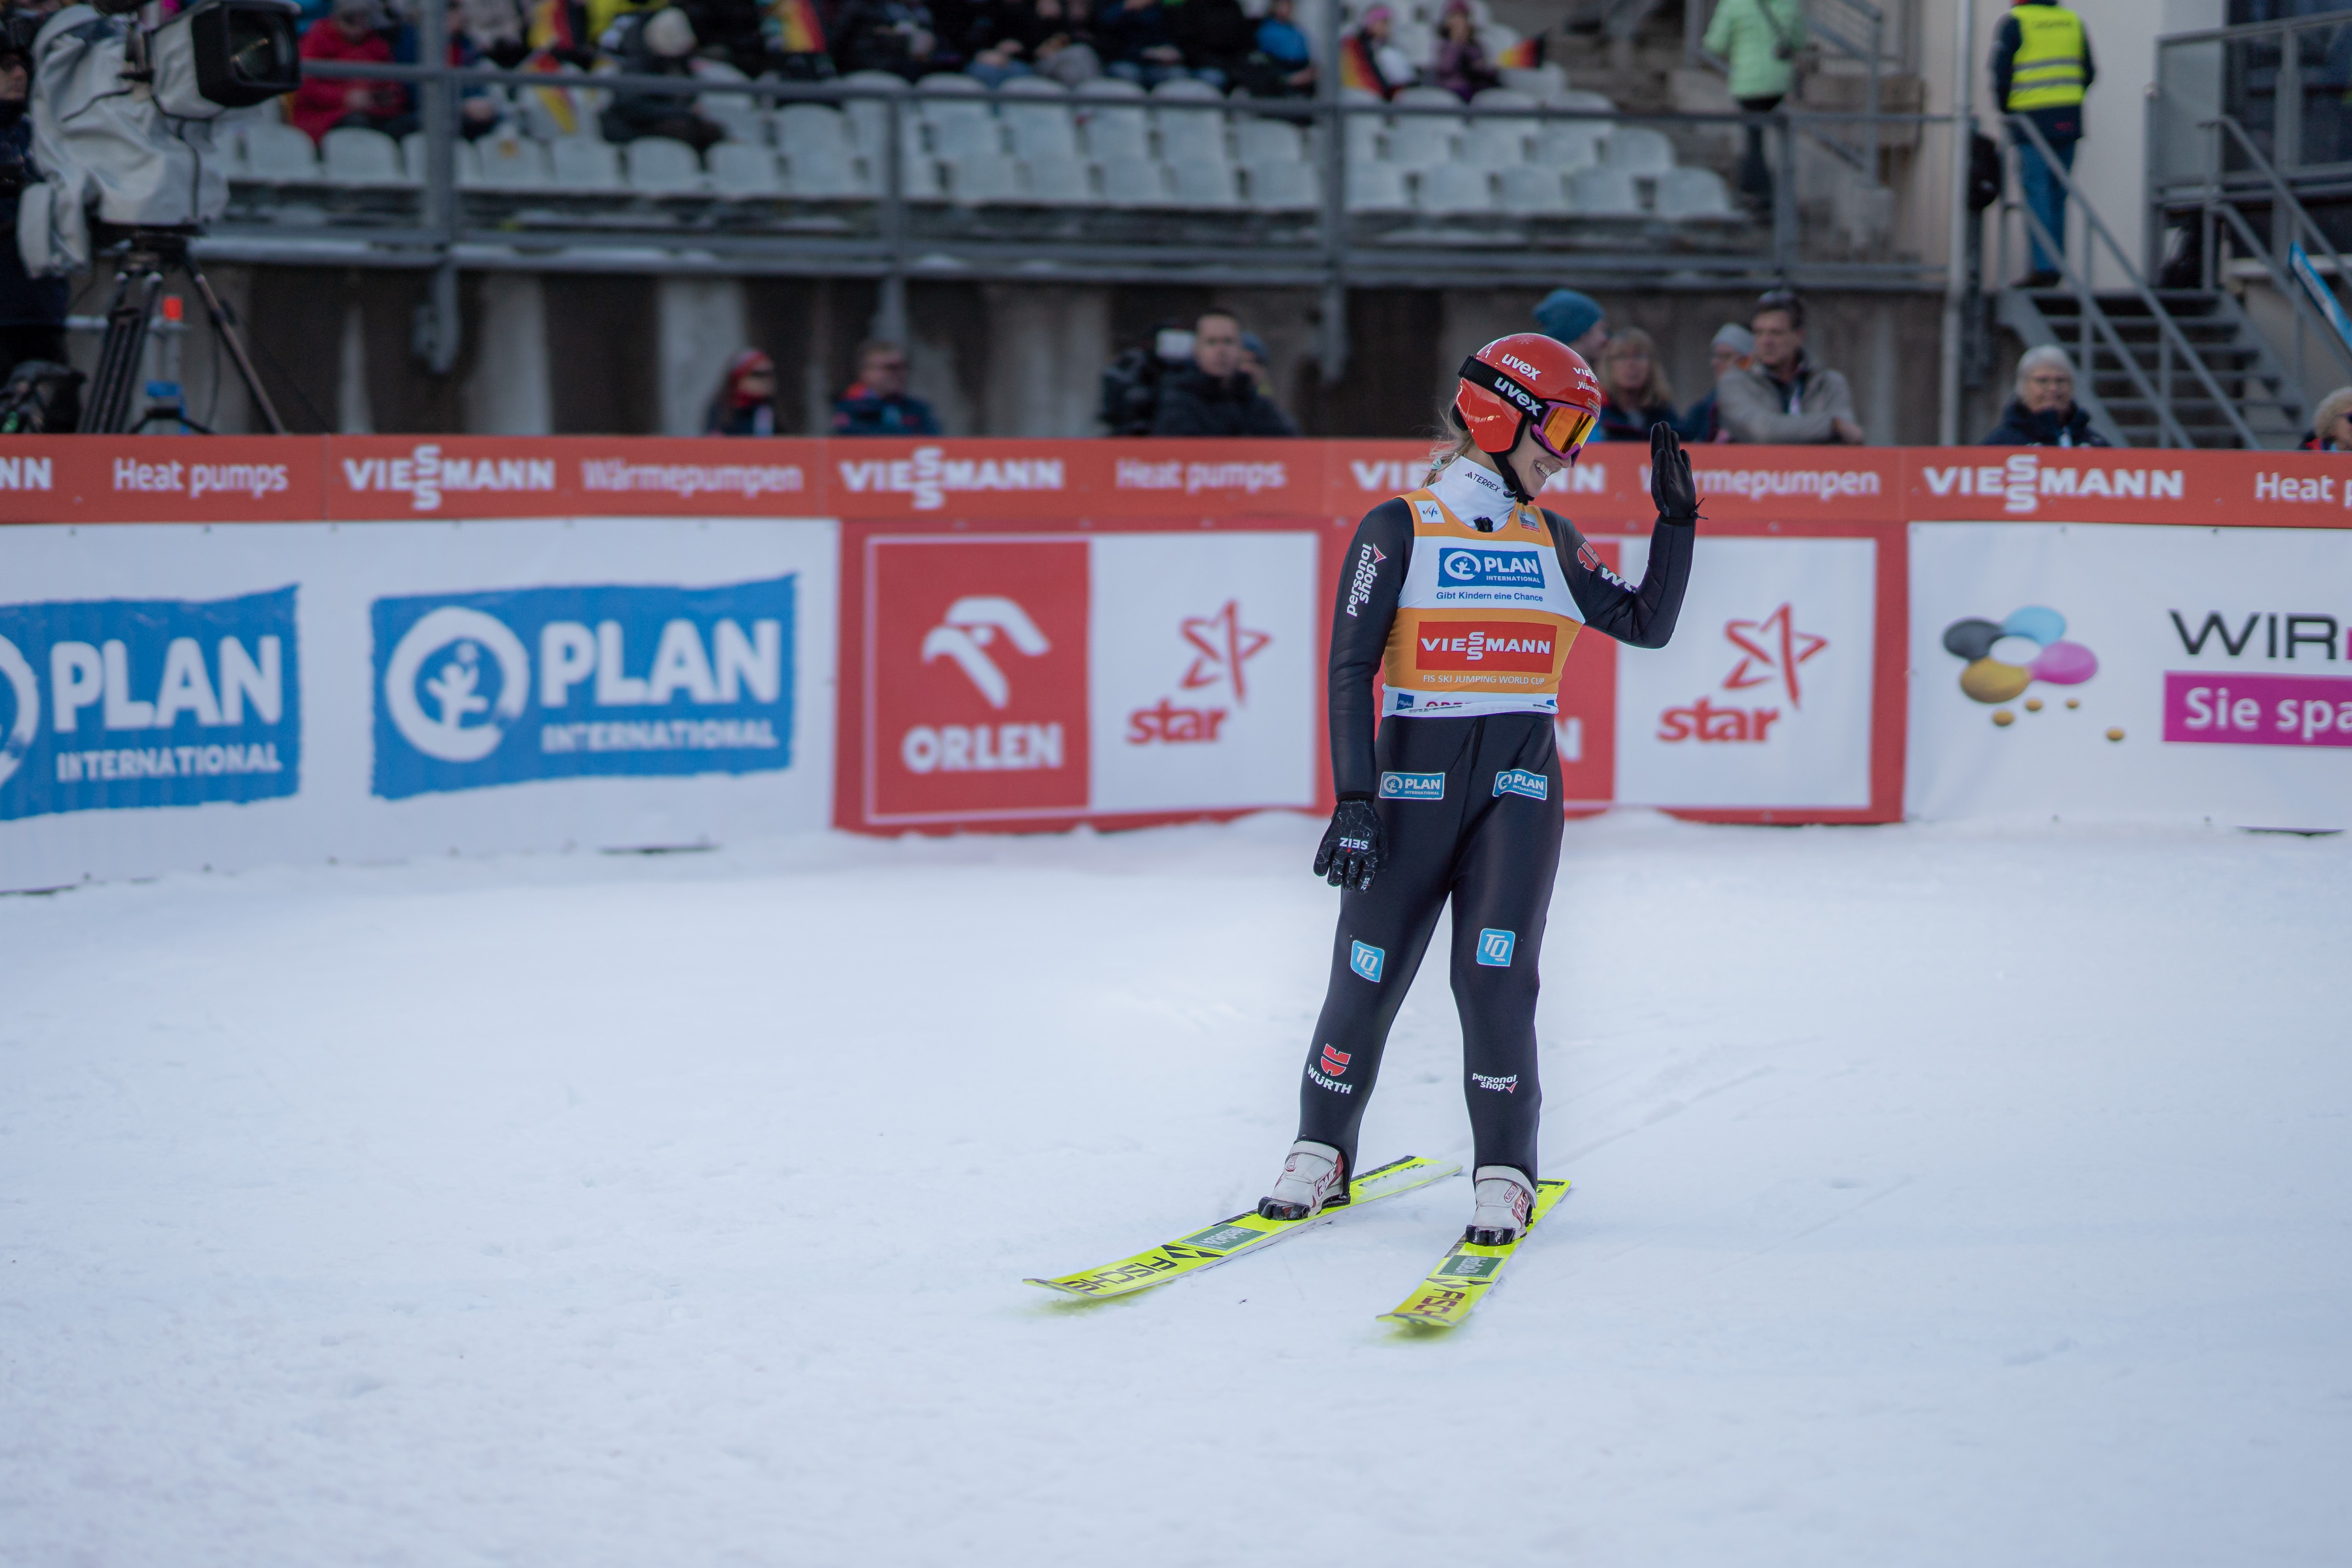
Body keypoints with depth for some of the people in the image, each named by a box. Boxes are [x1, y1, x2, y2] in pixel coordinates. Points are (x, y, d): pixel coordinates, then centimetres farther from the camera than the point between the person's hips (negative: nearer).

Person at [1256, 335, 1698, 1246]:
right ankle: (1321, 1154, 18)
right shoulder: (1398, 529, -1)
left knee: (1495, 976, -10)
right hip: (1414, 778, -2)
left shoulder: (1551, 541, 12)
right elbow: (1351, 668, -4)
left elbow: (1648, 624, 13)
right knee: (1367, 975, 0)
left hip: (1520, 786, 2)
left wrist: (1677, 519, 4)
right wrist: (1354, 799, -11)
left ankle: (1505, 1178, -2)